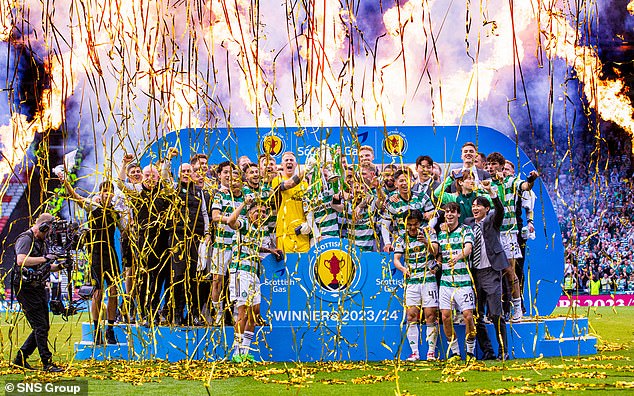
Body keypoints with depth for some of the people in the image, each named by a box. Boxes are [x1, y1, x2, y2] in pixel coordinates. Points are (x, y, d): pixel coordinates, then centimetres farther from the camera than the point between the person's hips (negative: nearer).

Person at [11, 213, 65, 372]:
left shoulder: (42, 241, 17)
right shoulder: (26, 239, -12)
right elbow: (21, 261, -30)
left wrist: (59, 266, 6)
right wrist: (45, 258, -27)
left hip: (39, 289, 9)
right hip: (26, 289, -9)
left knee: (43, 327, 11)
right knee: (40, 327, -8)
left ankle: (20, 359, 20)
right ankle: (47, 363, -3)